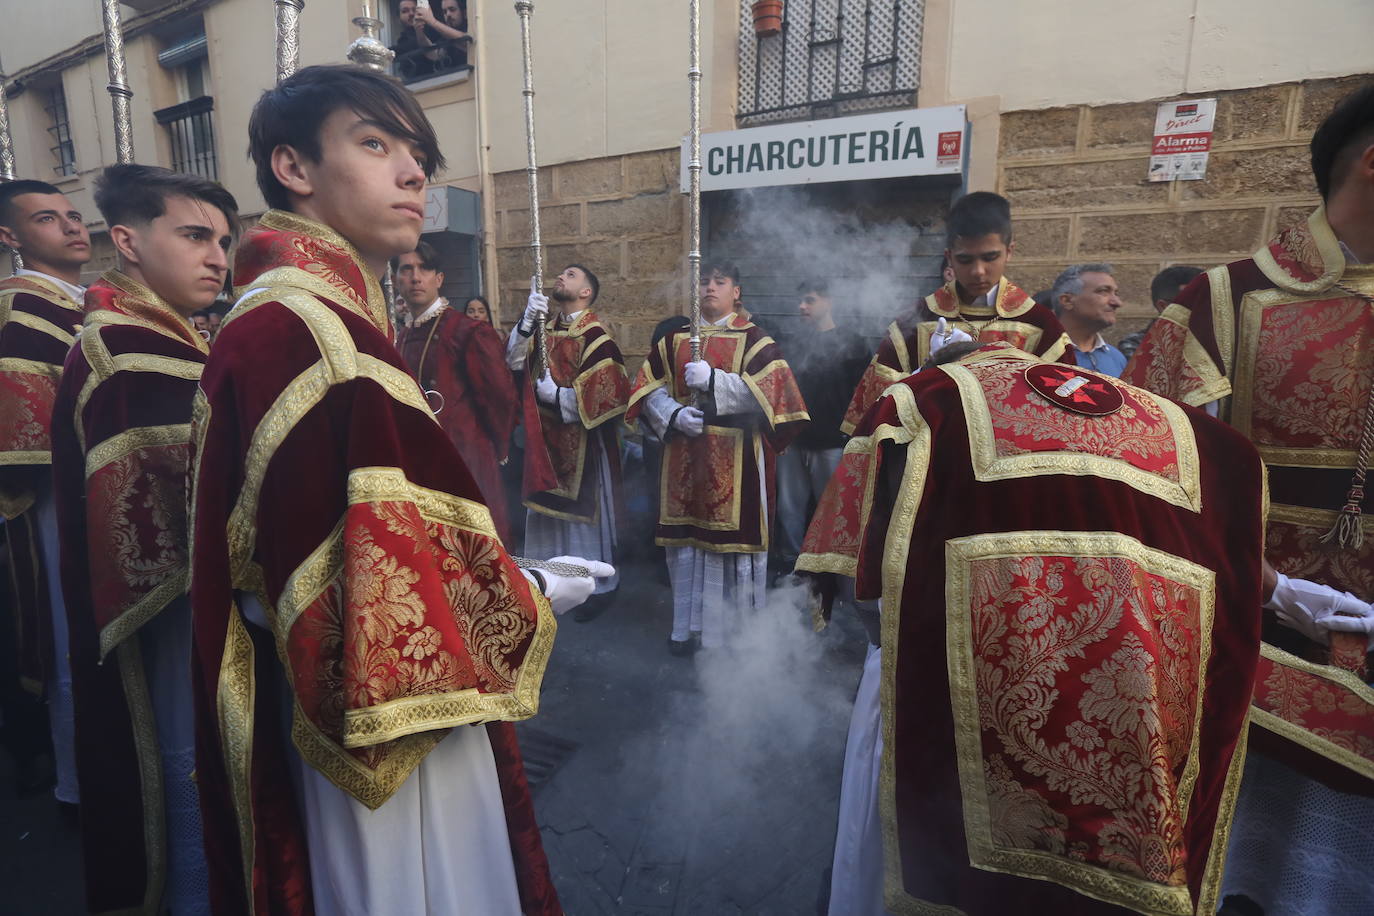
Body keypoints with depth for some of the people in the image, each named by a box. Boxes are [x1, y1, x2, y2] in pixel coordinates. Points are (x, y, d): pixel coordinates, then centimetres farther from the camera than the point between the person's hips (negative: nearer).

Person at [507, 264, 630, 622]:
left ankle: (600, 587, 22)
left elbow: (607, 390, -20)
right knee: (548, 512, 15)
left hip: (581, 441, -7)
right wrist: (528, 319, -15)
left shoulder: (594, 334, -12)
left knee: (585, 512, 5)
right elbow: (514, 361, -3)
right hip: (547, 439, 7)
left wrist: (557, 394, -15)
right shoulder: (547, 329, 9)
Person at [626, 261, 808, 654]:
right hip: (685, 457, 4)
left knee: (731, 537, -2)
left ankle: (733, 631, 14)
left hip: (735, 458, -4)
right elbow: (648, 386, 9)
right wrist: (674, 414, -10)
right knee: (687, 539, 9)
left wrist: (713, 379, -20)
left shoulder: (753, 339, 1)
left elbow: (772, 388, -13)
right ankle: (688, 627, 24)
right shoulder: (675, 340, 13)